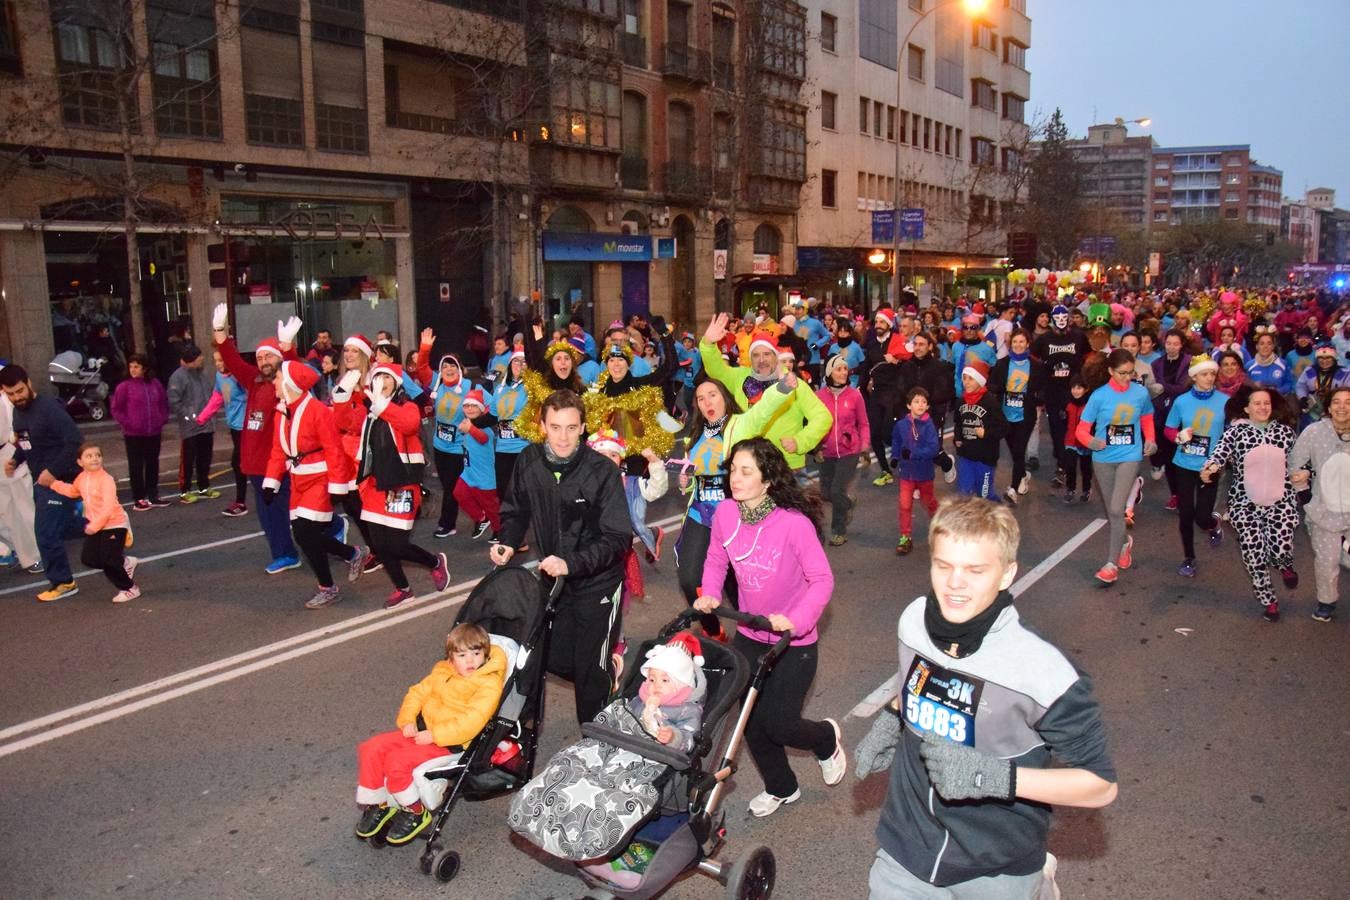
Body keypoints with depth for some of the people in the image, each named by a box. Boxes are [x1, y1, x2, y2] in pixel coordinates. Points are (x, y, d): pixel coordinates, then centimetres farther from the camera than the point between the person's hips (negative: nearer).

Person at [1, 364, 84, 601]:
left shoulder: (49, 409, -19)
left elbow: (75, 443, -25)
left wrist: (53, 471, -24)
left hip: (59, 480, -9)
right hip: (41, 480, 9)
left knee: (47, 534, -6)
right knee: (44, 533, 13)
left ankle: (63, 582, 9)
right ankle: (61, 580, 24)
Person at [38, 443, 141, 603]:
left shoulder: (106, 479, -20)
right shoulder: (81, 478, 5)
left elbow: (108, 508, -26)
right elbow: (72, 491, 29)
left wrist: (94, 526, -24)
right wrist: (53, 483, 22)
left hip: (114, 525, -8)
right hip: (95, 525, 8)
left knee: (108, 561, -6)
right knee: (88, 558, 6)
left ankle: (130, 589, 13)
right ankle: (125, 563, 27)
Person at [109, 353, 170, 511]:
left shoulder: (155, 384, 4)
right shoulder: (124, 386, -7)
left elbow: (164, 403, 14)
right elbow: (116, 409, -4)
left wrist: (162, 419, 2)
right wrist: (128, 424, -11)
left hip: (154, 433, 4)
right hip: (134, 434, -4)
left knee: (153, 465, 12)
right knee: (136, 466, 3)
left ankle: (153, 497, 23)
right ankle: (138, 499, 10)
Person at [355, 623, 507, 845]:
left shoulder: (489, 684, -14)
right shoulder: (442, 672, 9)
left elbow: (470, 722, -23)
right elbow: (417, 693, 14)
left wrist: (434, 735, -23)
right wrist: (407, 721, -4)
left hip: (450, 743, -8)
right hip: (422, 731, 8)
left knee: (398, 761, -24)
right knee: (371, 748, -3)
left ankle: (415, 812, -1)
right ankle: (377, 805, 15)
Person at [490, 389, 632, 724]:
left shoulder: (602, 471, -22)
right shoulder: (529, 461, -9)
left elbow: (619, 538, -23)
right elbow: (516, 512, 6)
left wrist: (572, 563, -34)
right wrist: (507, 543, -13)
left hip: (598, 582, -5)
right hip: (554, 579, 5)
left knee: (591, 672, 3)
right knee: (556, 661, 16)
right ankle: (607, 679, 46)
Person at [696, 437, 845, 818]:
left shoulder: (794, 522, -26)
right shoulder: (725, 512, -12)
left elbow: (822, 579, -19)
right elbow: (716, 560, 5)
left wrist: (796, 621, -31)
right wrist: (710, 594, -12)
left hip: (794, 642, -5)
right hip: (749, 636, 5)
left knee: (778, 725, -2)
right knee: (752, 721, 13)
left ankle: (827, 738, 35)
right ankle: (781, 787, 41)